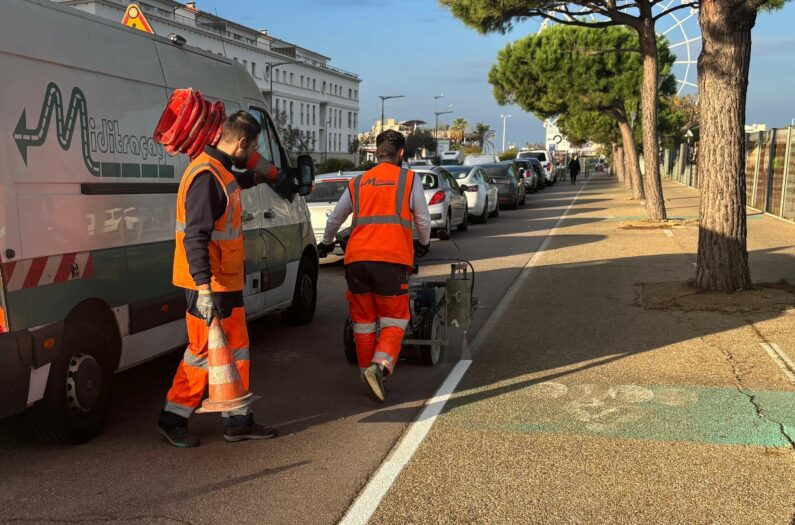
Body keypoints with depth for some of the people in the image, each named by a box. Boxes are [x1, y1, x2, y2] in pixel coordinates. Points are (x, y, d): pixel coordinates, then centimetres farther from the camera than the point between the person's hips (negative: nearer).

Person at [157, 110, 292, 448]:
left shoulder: (221, 172, 11)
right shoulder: (206, 176, -20)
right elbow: (195, 236, -27)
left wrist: (269, 174, 43)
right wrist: (203, 288, -32)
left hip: (227, 281, 10)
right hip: (210, 285, -10)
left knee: (236, 348, 14)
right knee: (203, 352, 0)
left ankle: (238, 422, 24)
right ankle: (172, 420, 17)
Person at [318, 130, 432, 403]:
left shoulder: (358, 182, 19)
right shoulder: (409, 179, 9)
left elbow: (334, 219, 26)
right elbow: (423, 220, 11)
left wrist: (326, 243, 45)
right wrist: (424, 243, 31)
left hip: (356, 258, 3)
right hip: (391, 259, -3)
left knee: (363, 320, 15)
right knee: (394, 321, 3)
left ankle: (367, 371, 22)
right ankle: (379, 366, -18)